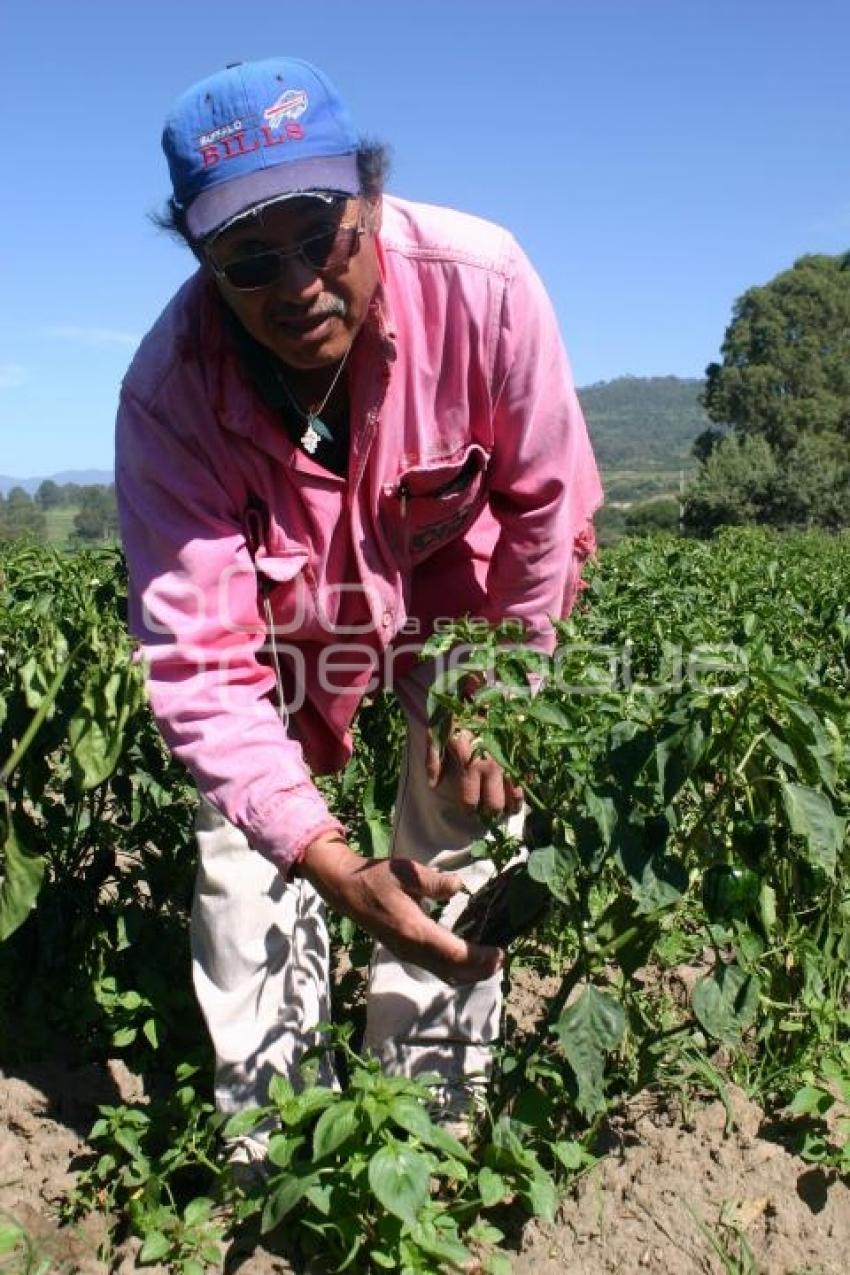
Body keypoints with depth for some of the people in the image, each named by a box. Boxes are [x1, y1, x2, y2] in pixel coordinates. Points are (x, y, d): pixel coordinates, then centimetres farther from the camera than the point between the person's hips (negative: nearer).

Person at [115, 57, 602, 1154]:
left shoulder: (478, 283, -31)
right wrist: (332, 861, -42)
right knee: (246, 850, -4)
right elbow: (197, 658, -33)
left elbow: (550, 504, -16)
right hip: (286, 616, 0)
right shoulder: (171, 391, -31)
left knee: (463, 819, -5)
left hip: (458, 588, 1)